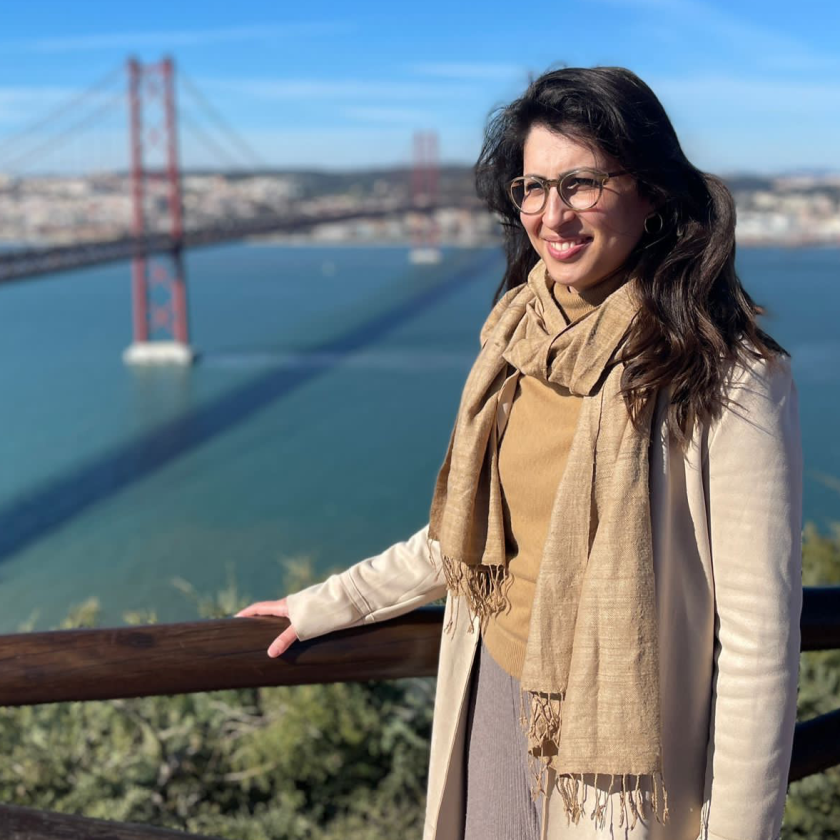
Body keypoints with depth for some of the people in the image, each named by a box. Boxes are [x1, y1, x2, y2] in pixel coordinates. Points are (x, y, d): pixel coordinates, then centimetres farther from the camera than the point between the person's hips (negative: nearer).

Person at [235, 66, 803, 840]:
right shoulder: (522, 335, 0)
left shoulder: (728, 382, -20)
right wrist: (323, 608, 15)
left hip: (621, 734, -5)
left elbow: (759, 644, -17)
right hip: (496, 701, 6)